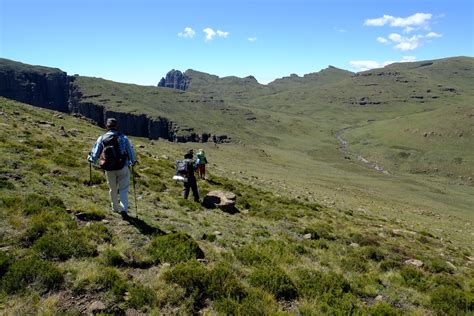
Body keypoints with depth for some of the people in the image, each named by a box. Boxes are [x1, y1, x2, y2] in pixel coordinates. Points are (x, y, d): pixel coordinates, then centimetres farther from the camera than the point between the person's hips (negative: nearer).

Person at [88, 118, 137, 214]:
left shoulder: (101, 138, -3)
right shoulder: (123, 138, -7)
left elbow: (95, 153, 3)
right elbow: (130, 151, 1)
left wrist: (91, 158, 26)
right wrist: (133, 161, 20)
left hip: (109, 169, 2)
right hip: (122, 167, -2)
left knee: (113, 189, 20)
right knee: (123, 189, 10)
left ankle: (115, 208, 35)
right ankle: (124, 208, -3)